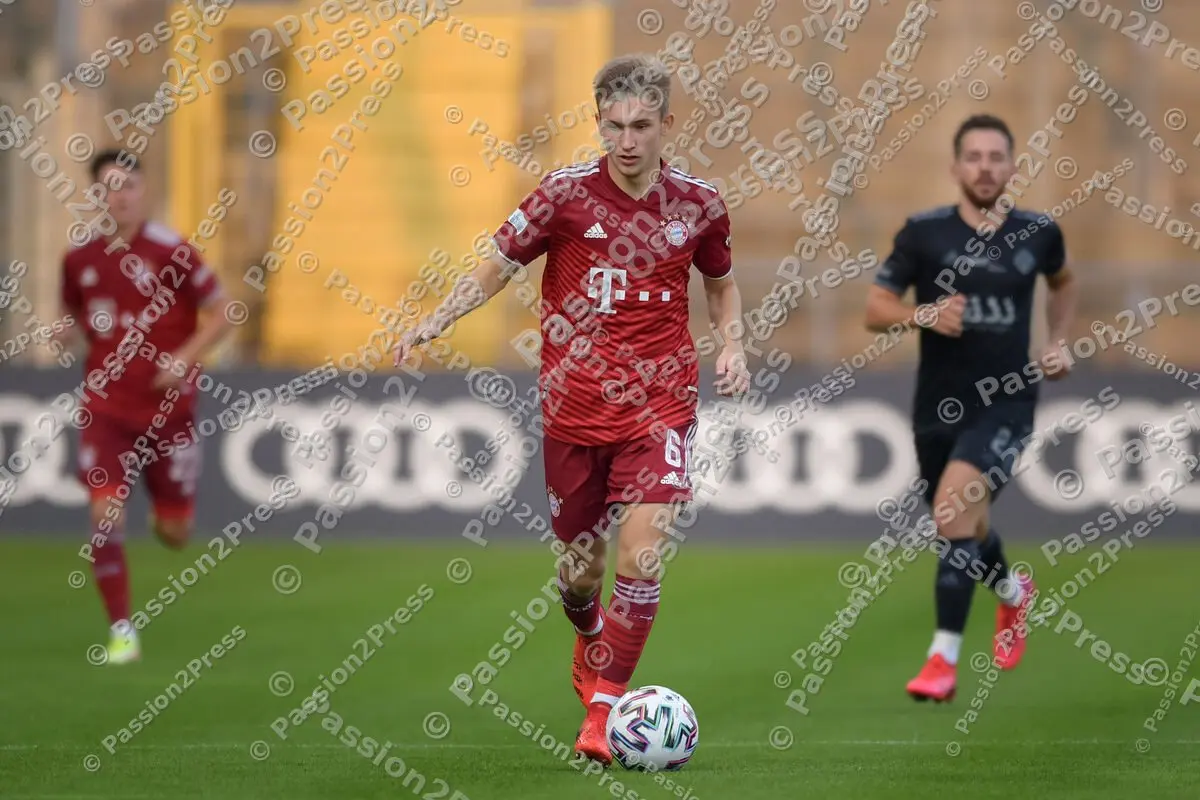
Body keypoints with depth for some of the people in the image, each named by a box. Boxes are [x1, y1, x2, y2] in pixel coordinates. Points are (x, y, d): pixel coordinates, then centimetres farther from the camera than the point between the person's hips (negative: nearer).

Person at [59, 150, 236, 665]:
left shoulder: (171, 252, -9)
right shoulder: (79, 259, 1)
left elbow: (222, 313, -4)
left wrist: (184, 359, -18)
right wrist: (104, 361, 0)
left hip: (167, 409, -2)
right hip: (106, 407, 2)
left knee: (174, 534, 6)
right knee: (105, 516, -15)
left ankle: (164, 513, 45)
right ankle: (121, 631, -3)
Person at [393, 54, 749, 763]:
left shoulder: (699, 204, -1)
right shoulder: (566, 193, -6)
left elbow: (722, 284, 18)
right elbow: (499, 268, 3)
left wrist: (731, 345, 1)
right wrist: (435, 322, -10)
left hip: (660, 404, 0)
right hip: (575, 405, 0)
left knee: (641, 556, -16)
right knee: (582, 564, 9)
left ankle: (602, 714, -7)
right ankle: (591, 643, 45)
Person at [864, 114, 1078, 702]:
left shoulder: (1038, 233, 0)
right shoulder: (924, 233, -4)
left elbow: (1063, 282, 23)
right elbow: (875, 309, -1)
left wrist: (1058, 342, 9)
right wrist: (924, 314, -20)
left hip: (1006, 402, -2)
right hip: (938, 406, 2)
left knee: (954, 506, -24)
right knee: (963, 525, 17)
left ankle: (944, 658, -19)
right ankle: (1012, 592, 53)